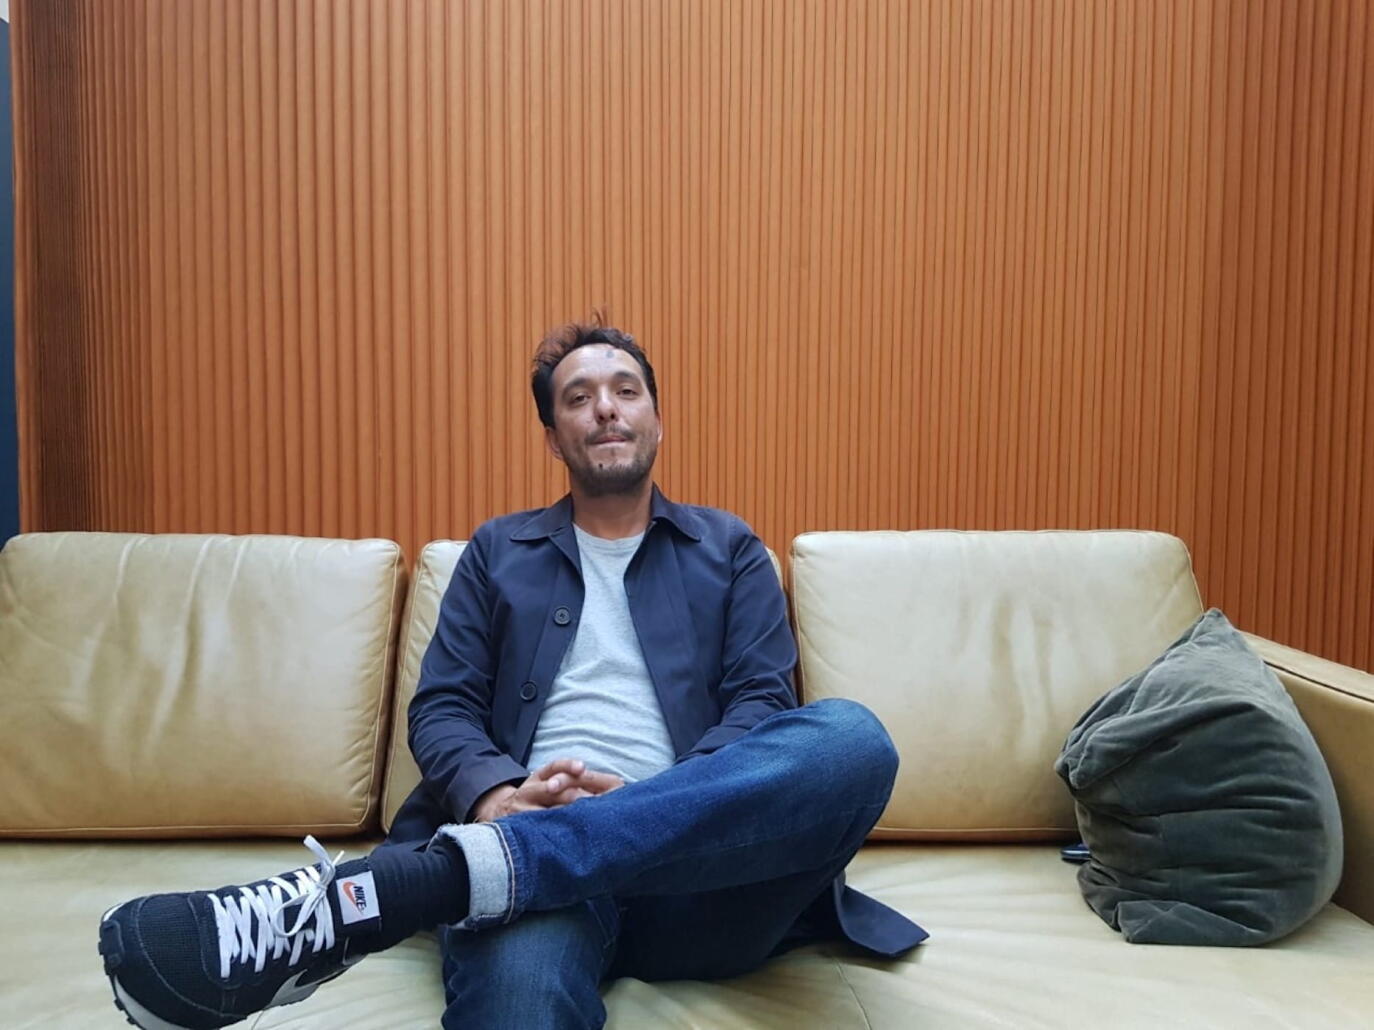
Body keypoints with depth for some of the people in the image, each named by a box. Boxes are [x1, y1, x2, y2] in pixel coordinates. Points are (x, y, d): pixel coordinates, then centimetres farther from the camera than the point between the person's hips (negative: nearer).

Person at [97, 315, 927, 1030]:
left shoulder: (730, 551, 19)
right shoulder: (499, 552, 21)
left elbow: (763, 705, 7)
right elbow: (442, 708, 11)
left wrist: (653, 799, -13)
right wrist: (497, 795, -12)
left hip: (697, 876, 4)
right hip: (535, 847, -3)